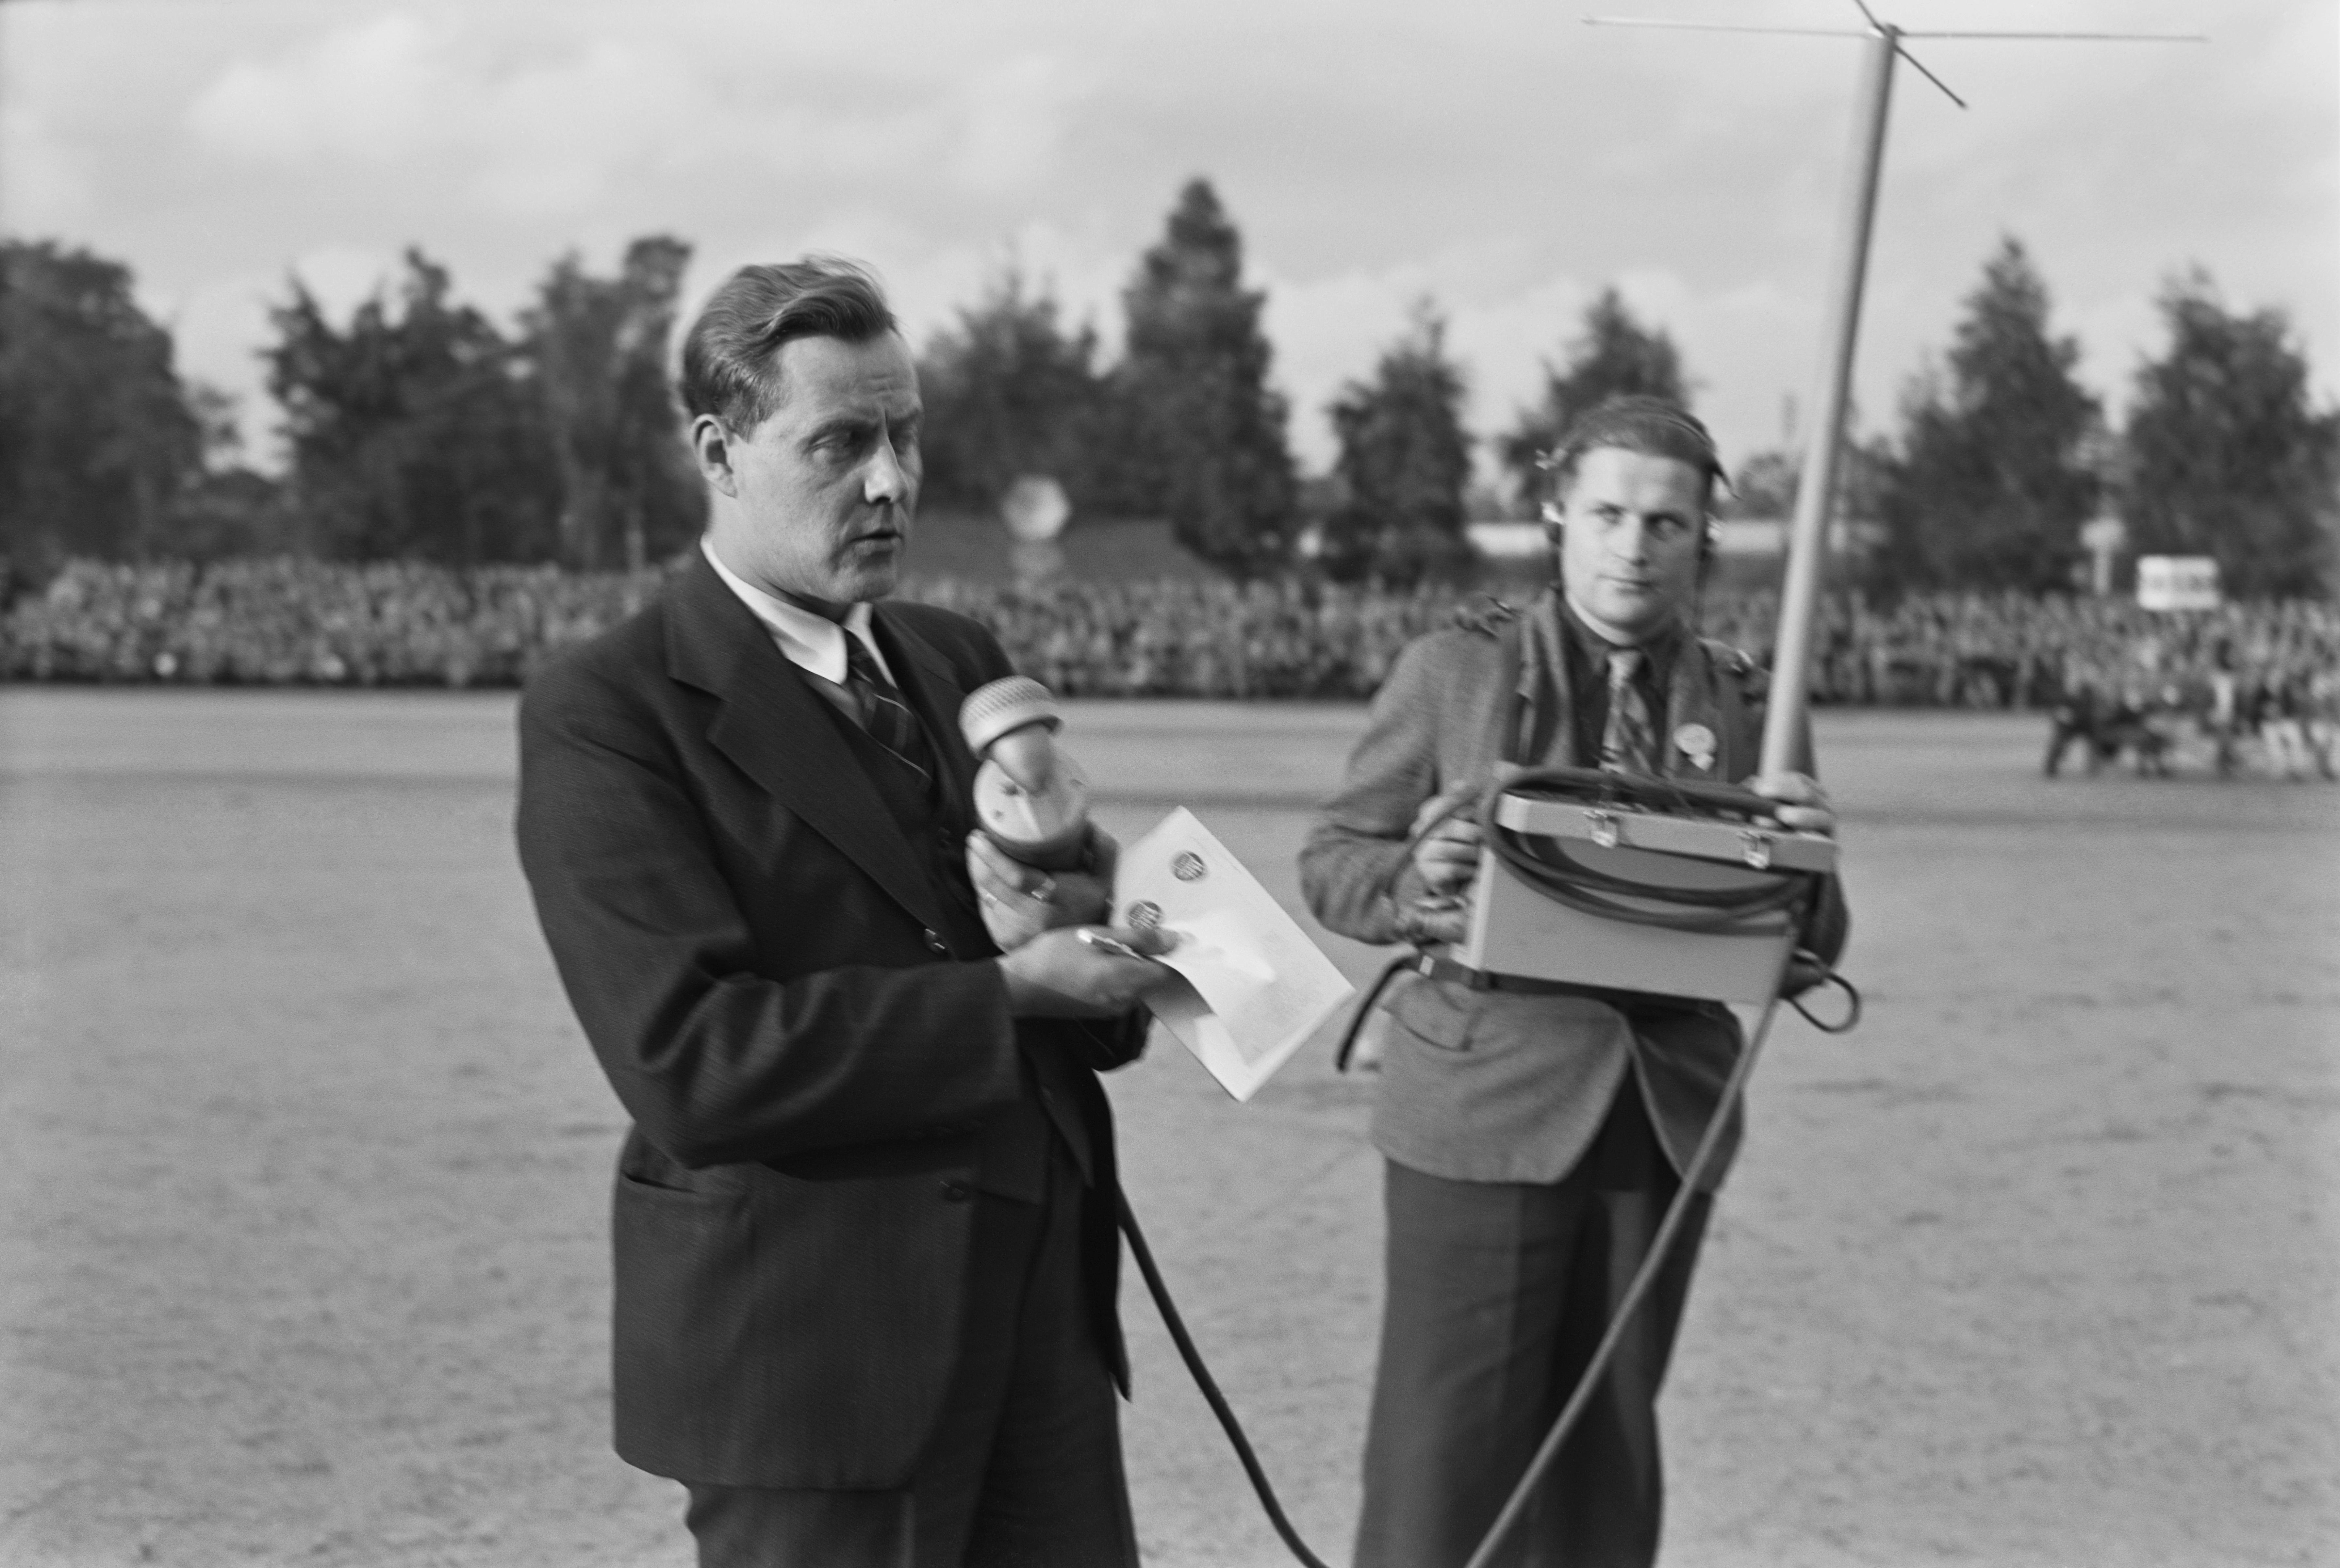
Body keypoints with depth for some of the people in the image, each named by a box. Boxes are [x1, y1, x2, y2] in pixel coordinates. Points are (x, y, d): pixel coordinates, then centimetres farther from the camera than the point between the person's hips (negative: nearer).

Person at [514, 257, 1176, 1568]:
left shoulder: (957, 662, 12)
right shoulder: (606, 715, -9)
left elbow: (1088, 996, 12)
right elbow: (688, 1062, -20)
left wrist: (1082, 935, -11)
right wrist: (1008, 993, -22)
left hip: (1041, 1305, 6)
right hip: (809, 1339, -6)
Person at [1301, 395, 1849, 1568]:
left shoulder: (1746, 710, 9)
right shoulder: (1454, 672, 3)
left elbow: (1804, 957, 10)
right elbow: (1333, 862, 5)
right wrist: (1417, 881, -17)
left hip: (1662, 1119, 3)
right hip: (1488, 1109, -3)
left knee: (1607, 1459, 9)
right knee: (1446, 1458, -6)